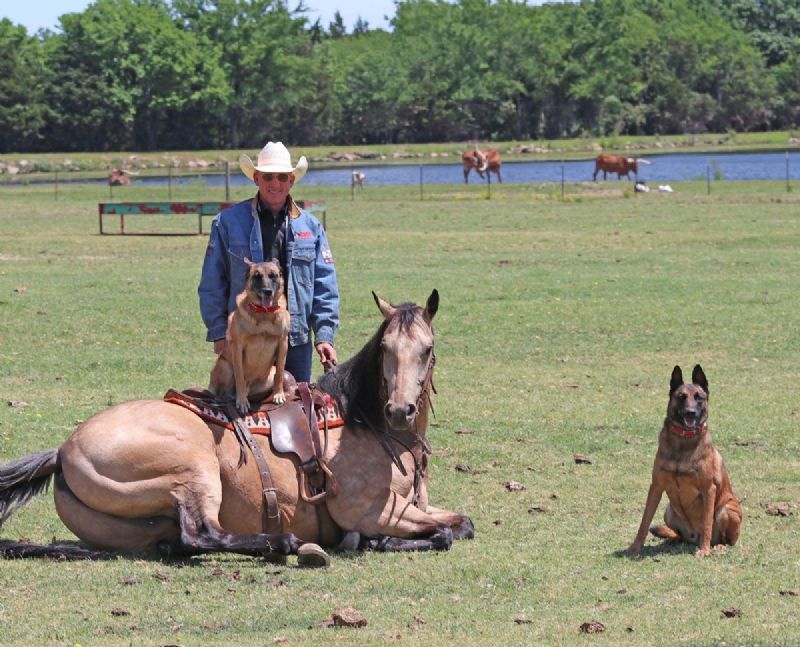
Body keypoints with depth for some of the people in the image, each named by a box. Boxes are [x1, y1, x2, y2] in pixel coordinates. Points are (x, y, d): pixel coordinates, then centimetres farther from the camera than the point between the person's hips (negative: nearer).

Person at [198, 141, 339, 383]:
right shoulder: (228, 222, 3)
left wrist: (324, 335, 0)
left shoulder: (310, 227, 10)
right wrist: (219, 334, -3)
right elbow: (211, 286, 4)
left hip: (296, 343, 2)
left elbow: (325, 288, 10)